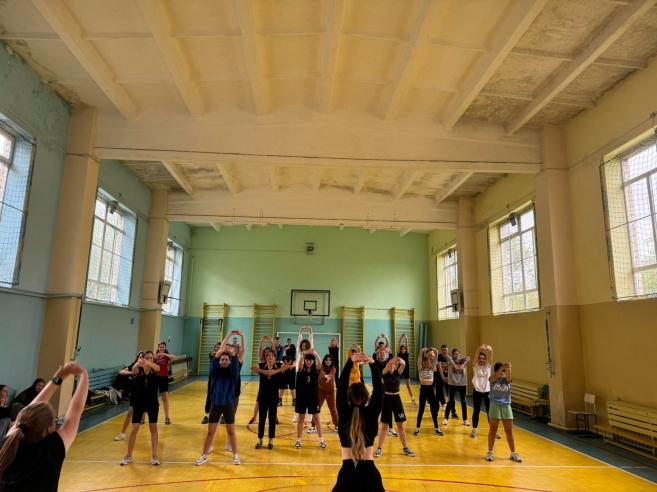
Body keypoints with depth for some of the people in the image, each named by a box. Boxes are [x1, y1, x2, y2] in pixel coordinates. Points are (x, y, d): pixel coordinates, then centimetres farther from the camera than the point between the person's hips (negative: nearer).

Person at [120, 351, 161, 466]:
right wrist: (138, 363, -60)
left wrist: (149, 363, -57)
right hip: (138, 403, 0)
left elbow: (157, 368, -33)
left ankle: (154, 456, 15)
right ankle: (128, 456, 21)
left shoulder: (155, 369, -8)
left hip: (152, 403, 0)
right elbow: (133, 370, -34)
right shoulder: (138, 370, -9)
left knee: (153, 429, 4)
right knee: (134, 430, 3)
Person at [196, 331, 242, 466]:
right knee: (210, 431, 8)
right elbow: (215, 358, -12)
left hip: (228, 404, -1)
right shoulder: (215, 371, -1)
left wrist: (232, 353, -38)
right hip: (215, 404, 1)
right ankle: (204, 456, 21)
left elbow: (235, 361, -17)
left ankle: (235, 455, 22)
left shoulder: (233, 372, -1)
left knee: (231, 431, 9)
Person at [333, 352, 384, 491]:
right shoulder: (371, 414, -6)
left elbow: (341, 387, -9)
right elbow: (379, 389, -6)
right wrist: (372, 364, -16)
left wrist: (350, 362, -17)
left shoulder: (344, 415, -6)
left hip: (347, 472, 0)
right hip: (369, 472, 0)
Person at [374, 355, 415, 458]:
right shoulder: (385, 373, -7)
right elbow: (387, 366, -31)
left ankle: (405, 448, 22)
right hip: (387, 398, -3)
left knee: (400, 424, 10)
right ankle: (379, 449, 12)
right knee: (384, 425, 1)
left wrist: (401, 361, -48)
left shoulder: (398, 372, -2)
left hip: (396, 398, 3)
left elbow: (404, 365, -23)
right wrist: (393, 360, -53)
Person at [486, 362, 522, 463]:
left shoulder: (507, 379, -1)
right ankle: (490, 452, 10)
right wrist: (503, 366, -46)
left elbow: (509, 376, -25)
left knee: (509, 431, 8)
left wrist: (508, 369, -48)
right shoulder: (492, 379, -5)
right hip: (495, 406, -2)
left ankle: (513, 453, 20)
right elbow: (496, 376, -29)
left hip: (506, 406, 2)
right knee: (493, 429, 2)